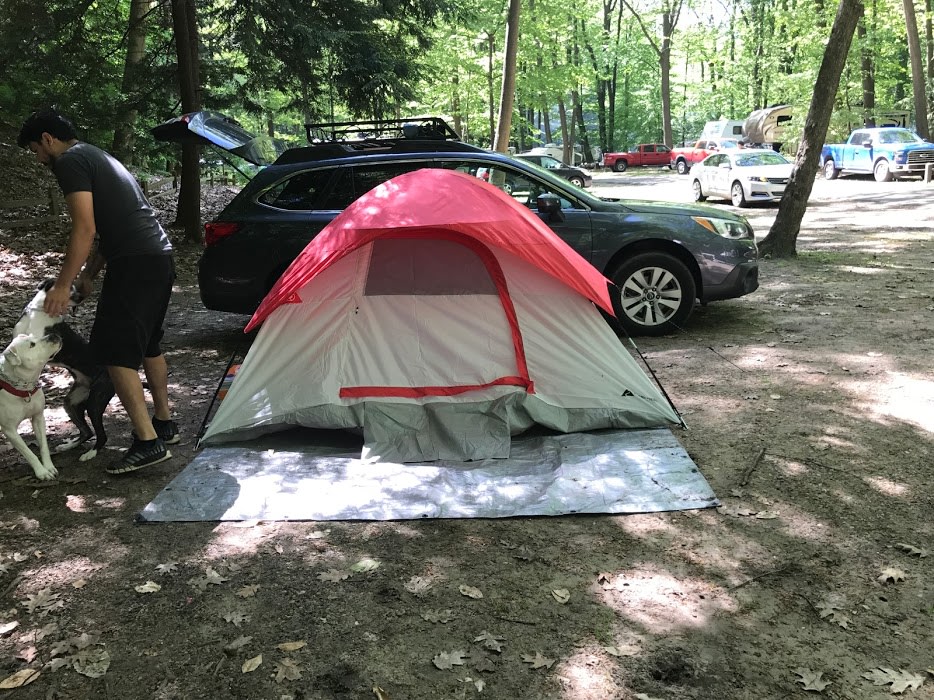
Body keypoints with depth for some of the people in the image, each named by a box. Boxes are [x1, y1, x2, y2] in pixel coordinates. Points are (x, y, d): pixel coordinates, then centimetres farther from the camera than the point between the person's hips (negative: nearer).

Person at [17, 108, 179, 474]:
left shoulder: (69, 161, -4)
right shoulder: (100, 158, 26)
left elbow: (85, 229, -14)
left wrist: (62, 285, -10)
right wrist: (87, 276, 25)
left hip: (135, 263, -10)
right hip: (161, 256, 10)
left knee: (114, 350, -7)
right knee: (148, 344, 20)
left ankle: (148, 442, -10)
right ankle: (164, 423, 29)